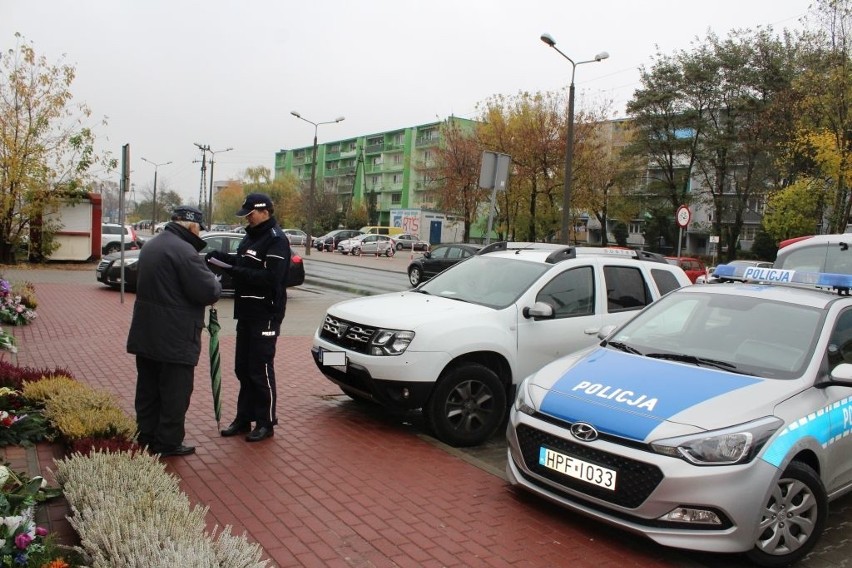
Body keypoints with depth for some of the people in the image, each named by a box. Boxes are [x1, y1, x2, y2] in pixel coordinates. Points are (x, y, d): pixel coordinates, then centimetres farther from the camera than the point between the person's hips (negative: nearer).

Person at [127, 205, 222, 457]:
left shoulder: (151, 245, 11)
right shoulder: (184, 251, -21)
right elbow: (208, 292, -22)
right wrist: (216, 281, 1)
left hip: (145, 332, 9)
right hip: (175, 337, -9)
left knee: (148, 388, 17)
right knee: (175, 392, 2)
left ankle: (146, 435, 28)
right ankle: (168, 443, 9)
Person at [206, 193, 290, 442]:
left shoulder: (276, 239, -14)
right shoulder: (251, 236, 16)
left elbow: (271, 278, -23)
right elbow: (243, 263, 15)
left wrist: (237, 271, -22)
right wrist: (221, 257, -2)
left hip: (266, 315, -9)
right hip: (246, 312, 9)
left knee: (261, 370, -2)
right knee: (243, 368, 14)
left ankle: (266, 422, 9)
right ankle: (244, 418, 25)